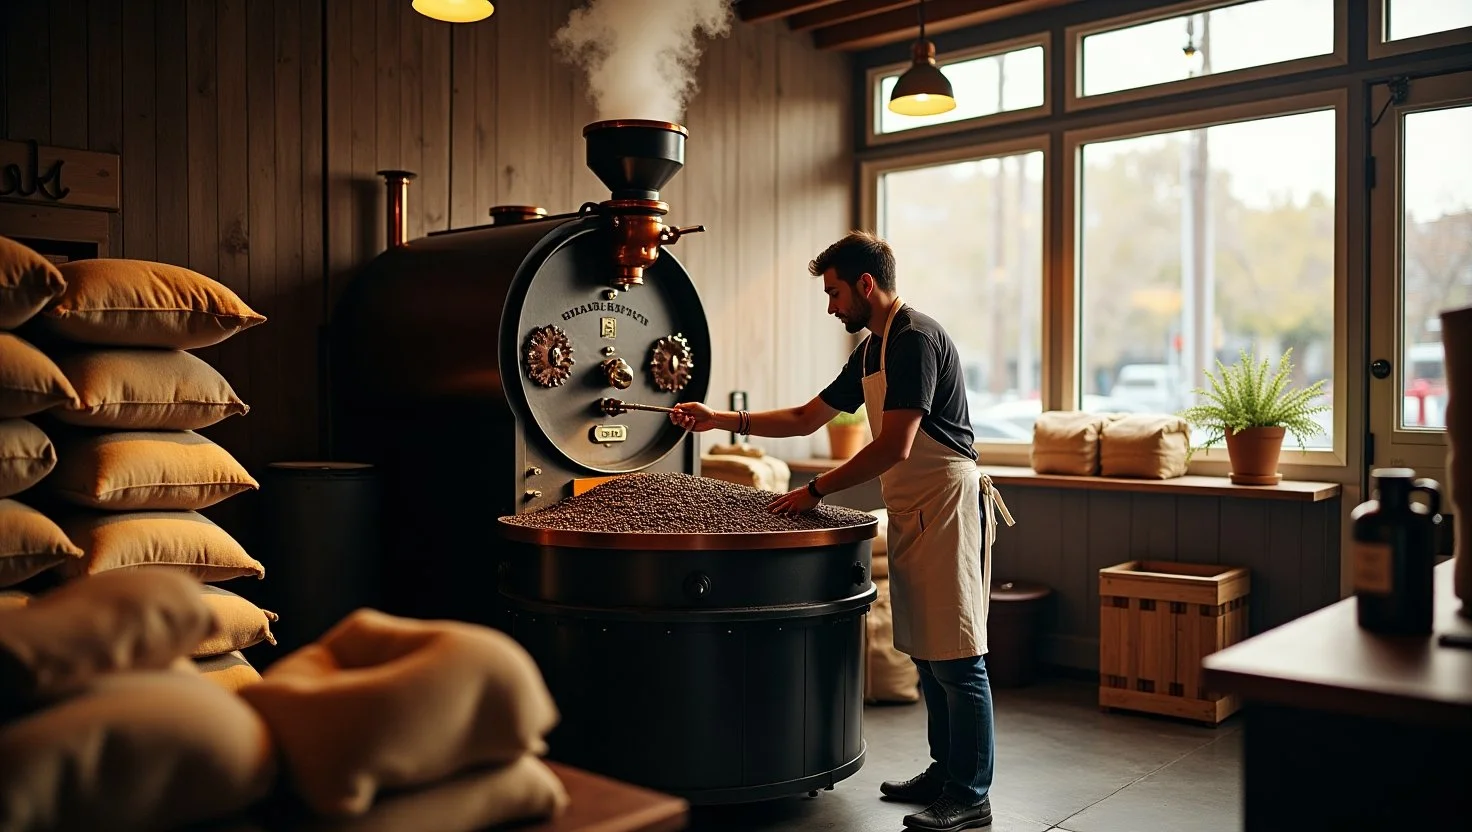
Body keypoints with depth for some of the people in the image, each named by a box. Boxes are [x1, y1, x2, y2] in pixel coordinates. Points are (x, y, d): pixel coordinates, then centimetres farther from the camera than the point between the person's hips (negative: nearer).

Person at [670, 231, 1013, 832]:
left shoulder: (915, 339, -15)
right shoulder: (871, 350, 16)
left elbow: (893, 448, -21)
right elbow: (806, 419, 21)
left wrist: (815, 491, -15)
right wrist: (722, 420, 15)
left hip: (945, 508, -10)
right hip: (912, 513, 10)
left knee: (956, 658, -4)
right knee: (927, 653, 14)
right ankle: (945, 772, 26)